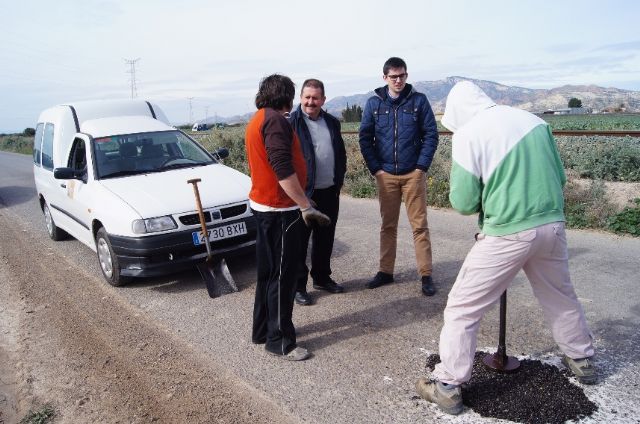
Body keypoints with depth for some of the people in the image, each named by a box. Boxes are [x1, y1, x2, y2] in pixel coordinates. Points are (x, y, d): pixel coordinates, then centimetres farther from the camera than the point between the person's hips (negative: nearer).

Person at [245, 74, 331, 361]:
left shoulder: (256, 120, 16)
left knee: (268, 271, 17)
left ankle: (262, 330, 29)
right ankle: (279, 341, 8)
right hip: (279, 209, -10)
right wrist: (306, 207, -26)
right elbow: (283, 170, -26)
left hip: (262, 205, 10)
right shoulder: (275, 121, -16)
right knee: (283, 275, -2)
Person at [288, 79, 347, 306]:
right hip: (303, 193, -6)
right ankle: (298, 286, 13)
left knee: (325, 238, 16)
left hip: (330, 192, 6)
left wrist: (339, 180, 12)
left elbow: (341, 153, 19)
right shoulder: (291, 124, -9)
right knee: (300, 241, 2)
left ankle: (322, 278, 32)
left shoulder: (332, 123, 11)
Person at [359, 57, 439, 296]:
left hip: (413, 173, -1)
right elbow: (365, 137, 5)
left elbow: (431, 134, 0)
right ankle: (385, 272, 19)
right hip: (385, 174, 2)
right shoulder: (374, 103, 4)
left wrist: (422, 166, -7)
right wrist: (375, 168, -2)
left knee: (419, 225, 1)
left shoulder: (418, 100, 0)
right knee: (388, 225, 10)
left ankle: (426, 275, 8)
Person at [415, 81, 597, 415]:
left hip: (506, 234, -6)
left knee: (462, 307, 5)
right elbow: (559, 176, 11)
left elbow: (463, 203, -9)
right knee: (561, 297, 28)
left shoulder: (467, 134, -10)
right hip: (552, 225, 6)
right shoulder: (533, 120, 6)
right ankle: (581, 360, 48)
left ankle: (447, 386, 11)